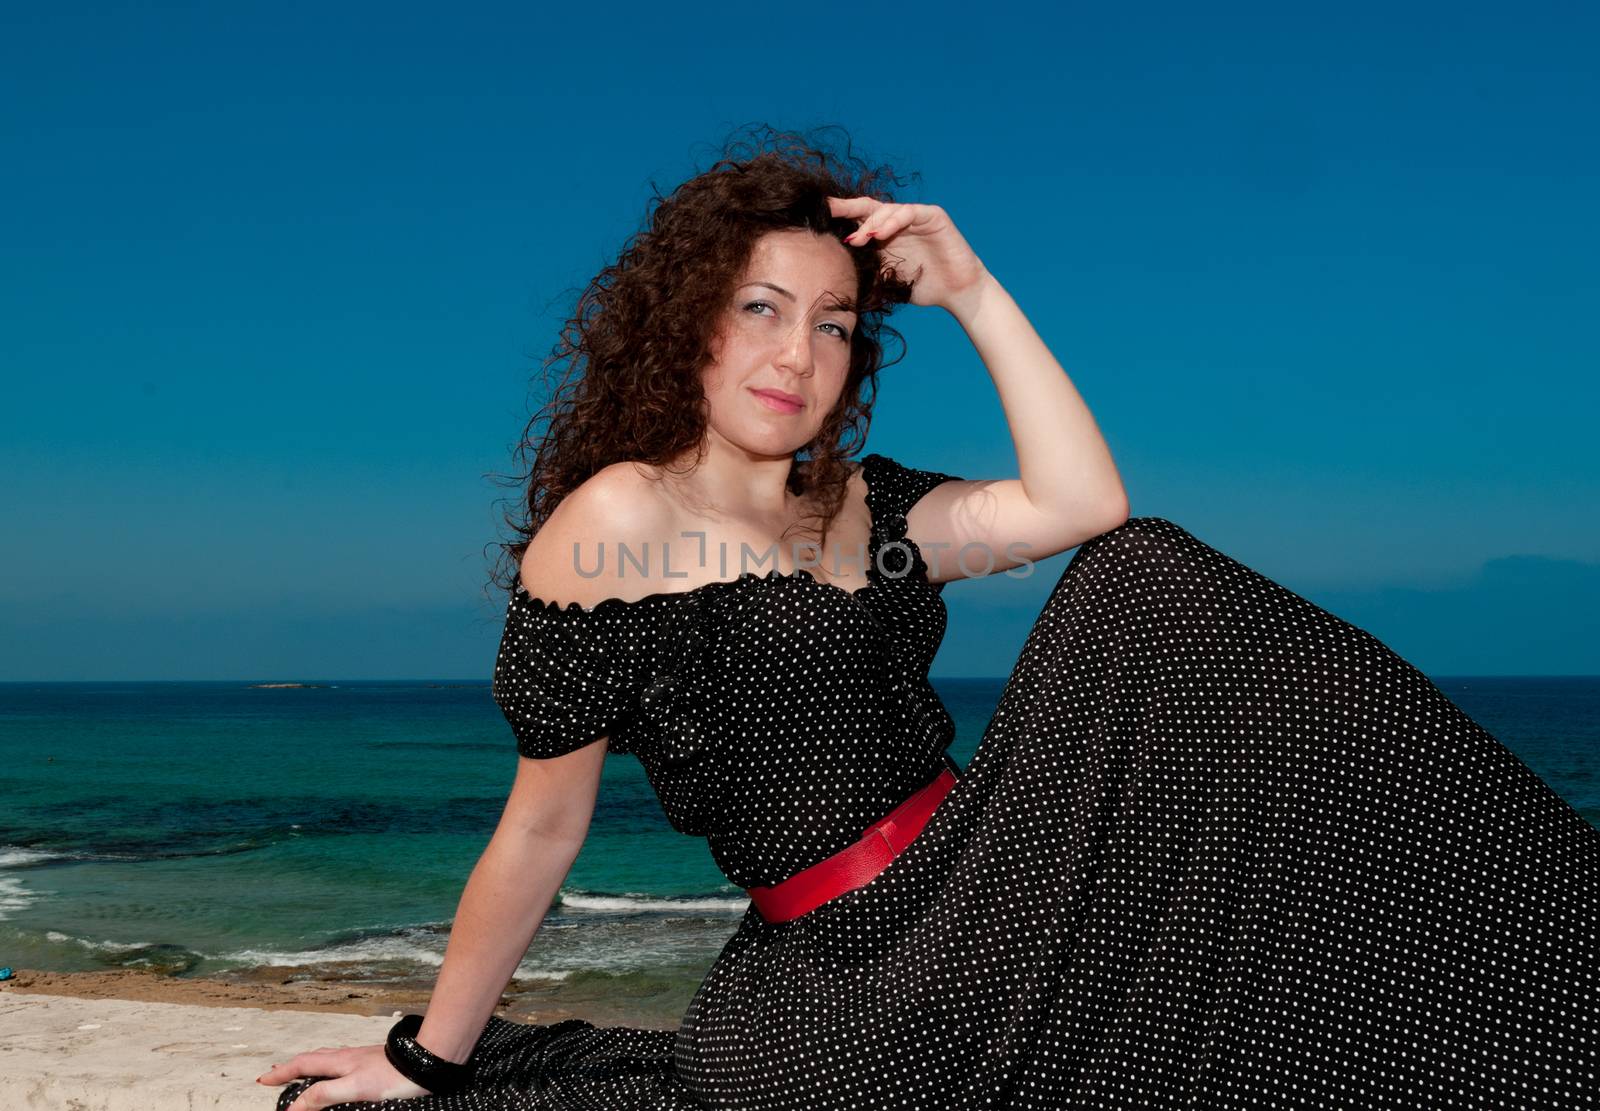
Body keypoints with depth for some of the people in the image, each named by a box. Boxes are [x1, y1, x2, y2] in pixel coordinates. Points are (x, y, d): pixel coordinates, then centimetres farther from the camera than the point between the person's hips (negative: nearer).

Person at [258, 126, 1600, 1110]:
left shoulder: (866, 511, 9)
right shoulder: (620, 518, -12)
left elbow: (1084, 504, -3)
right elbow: (544, 826, -8)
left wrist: (974, 291, -2)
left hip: (978, 908, 7)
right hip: (851, 997, -7)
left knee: (1142, 577, 1)